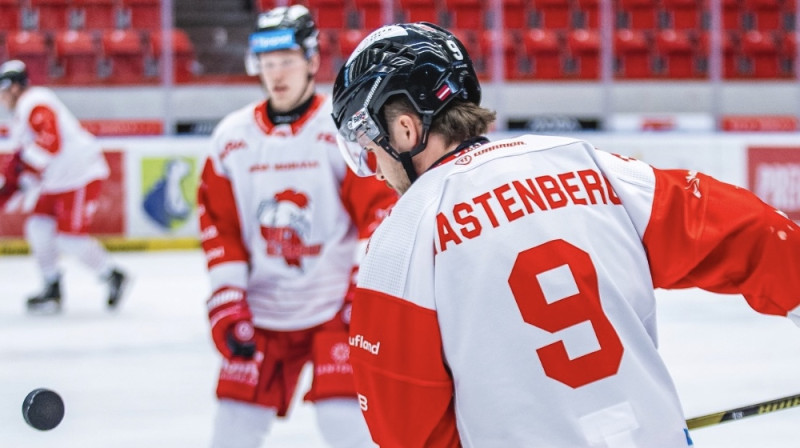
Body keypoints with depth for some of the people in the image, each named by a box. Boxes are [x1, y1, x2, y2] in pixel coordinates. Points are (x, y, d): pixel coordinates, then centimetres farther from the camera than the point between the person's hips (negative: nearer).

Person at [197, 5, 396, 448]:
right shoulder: (232, 137, 4)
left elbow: (381, 209, -11)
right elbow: (219, 228, 7)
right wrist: (226, 304, 0)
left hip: (336, 306, -4)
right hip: (262, 309, 4)